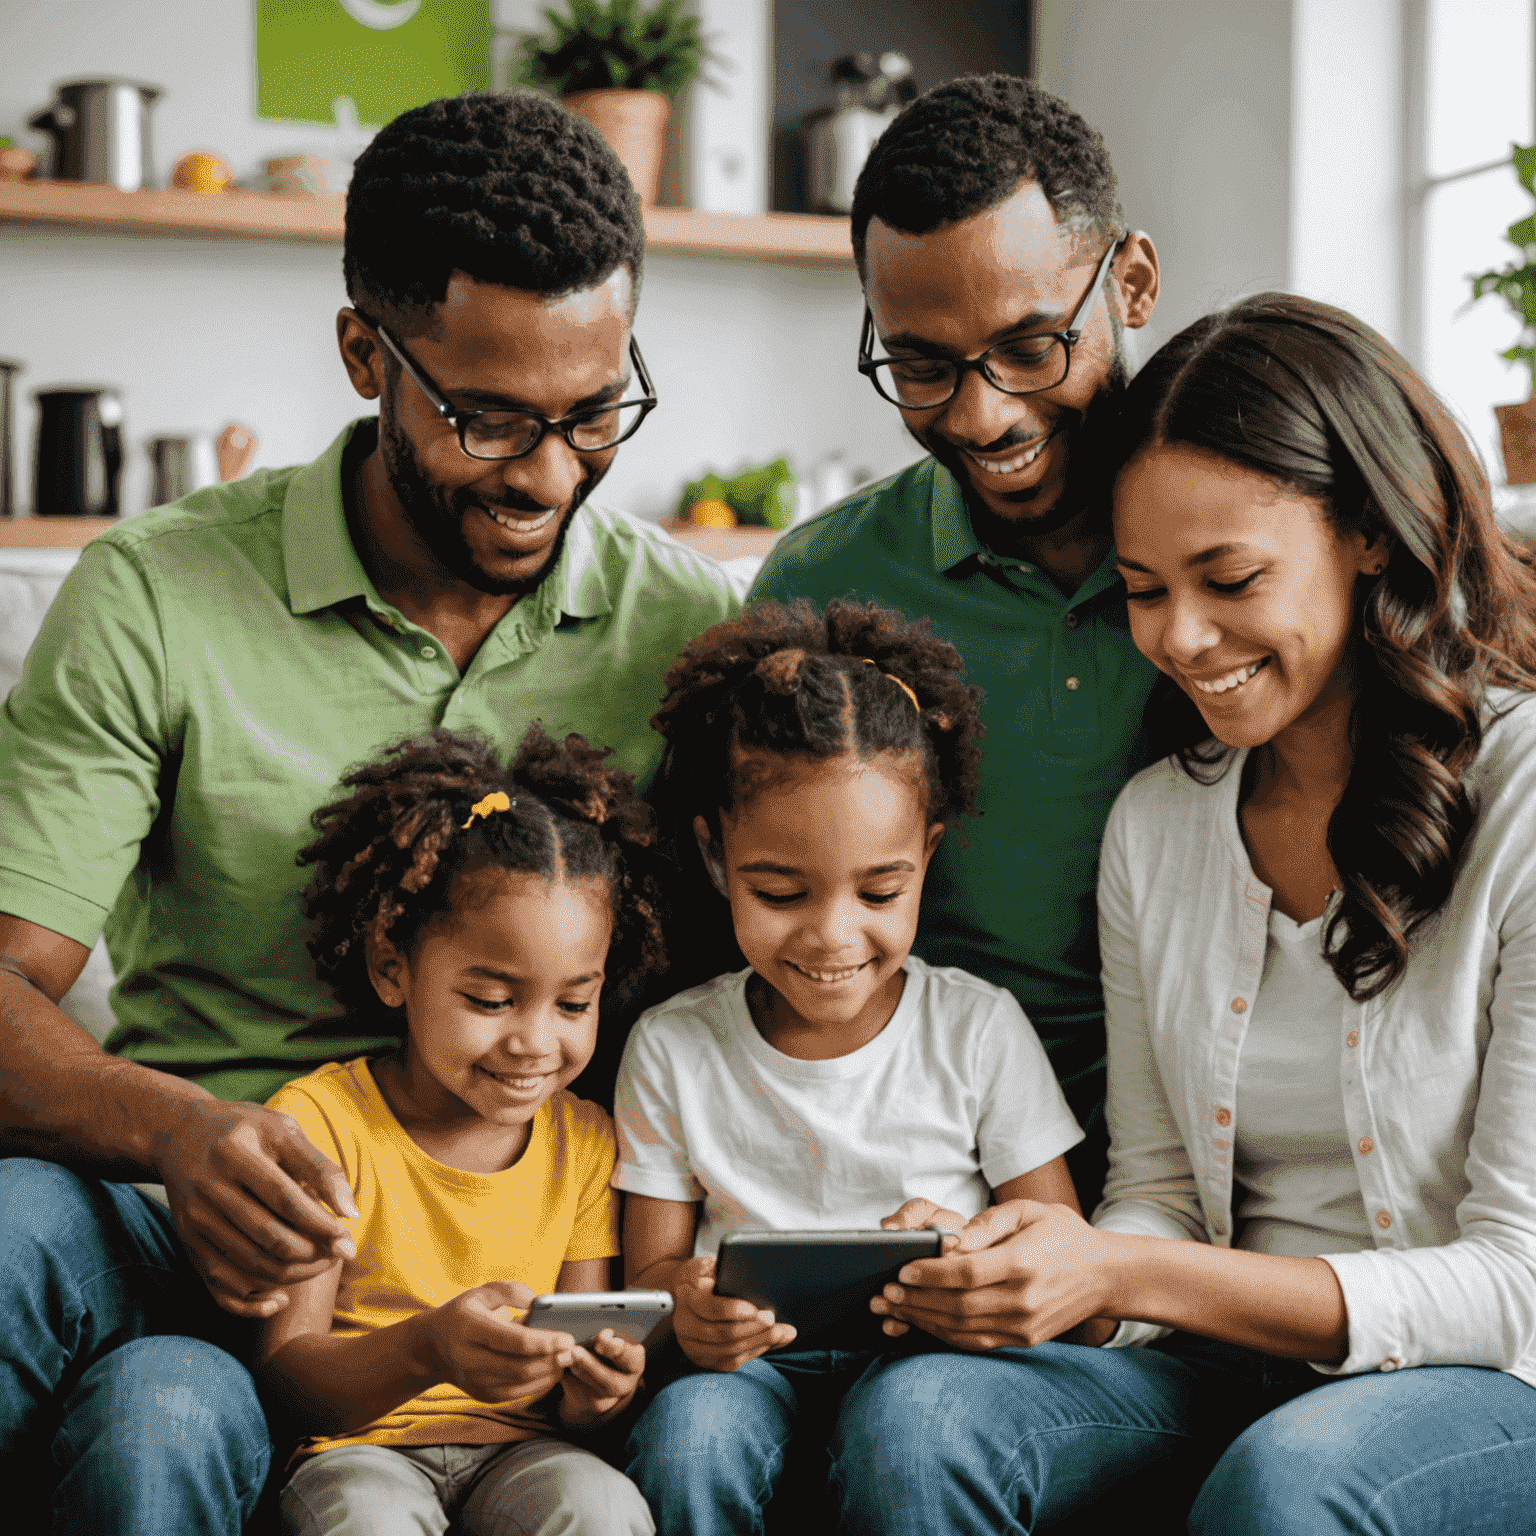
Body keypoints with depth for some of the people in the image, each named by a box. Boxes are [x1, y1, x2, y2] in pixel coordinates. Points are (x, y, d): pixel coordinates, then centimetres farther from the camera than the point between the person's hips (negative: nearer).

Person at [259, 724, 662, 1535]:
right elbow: (287, 1378, -11)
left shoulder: (586, 1143, 7)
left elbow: (571, 1400, 7)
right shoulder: (316, 1122, -6)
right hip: (360, 1446, -3)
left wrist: (595, 1388, -19)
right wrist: (425, 1351, -31)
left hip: (520, 1449, 3)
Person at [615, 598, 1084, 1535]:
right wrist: (687, 1306, -21)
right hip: (750, 1357, 1)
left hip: (926, 1350, -1)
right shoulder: (671, 1048, 3)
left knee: (909, 1422, -35)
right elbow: (651, 1263, 6)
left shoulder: (979, 1028, 0)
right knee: (686, 1433, -32)